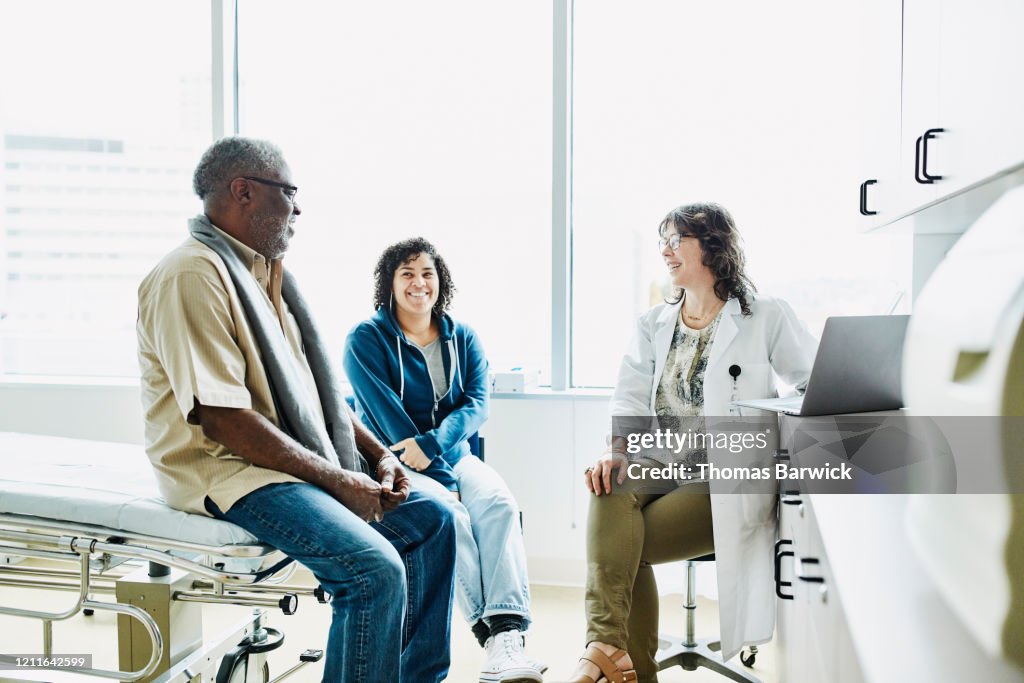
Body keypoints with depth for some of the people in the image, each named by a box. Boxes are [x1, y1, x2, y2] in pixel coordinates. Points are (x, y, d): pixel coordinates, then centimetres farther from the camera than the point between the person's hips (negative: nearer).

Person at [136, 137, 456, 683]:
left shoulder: (263, 273, 15)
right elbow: (223, 419, -23)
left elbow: (313, 387, 18)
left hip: (307, 455, 10)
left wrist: (377, 454, 5)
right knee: (376, 571, -26)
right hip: (227, 470, -10)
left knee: (432, 520, 7)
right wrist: (337, 481, -19)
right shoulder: (192, 276, -16)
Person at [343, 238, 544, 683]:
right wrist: (444, 481, -16)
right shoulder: (366, 340, -1)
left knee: (499, 502, -28)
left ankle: (508, 634, -39)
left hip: (453, 456, 4)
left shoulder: (463, 339, 12)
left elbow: (477, 403, -1)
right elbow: (387, 415, -10)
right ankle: (494, 634, -30)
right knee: (450, 516, -32)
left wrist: (432, 442, -21)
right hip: (394, 464, -3)